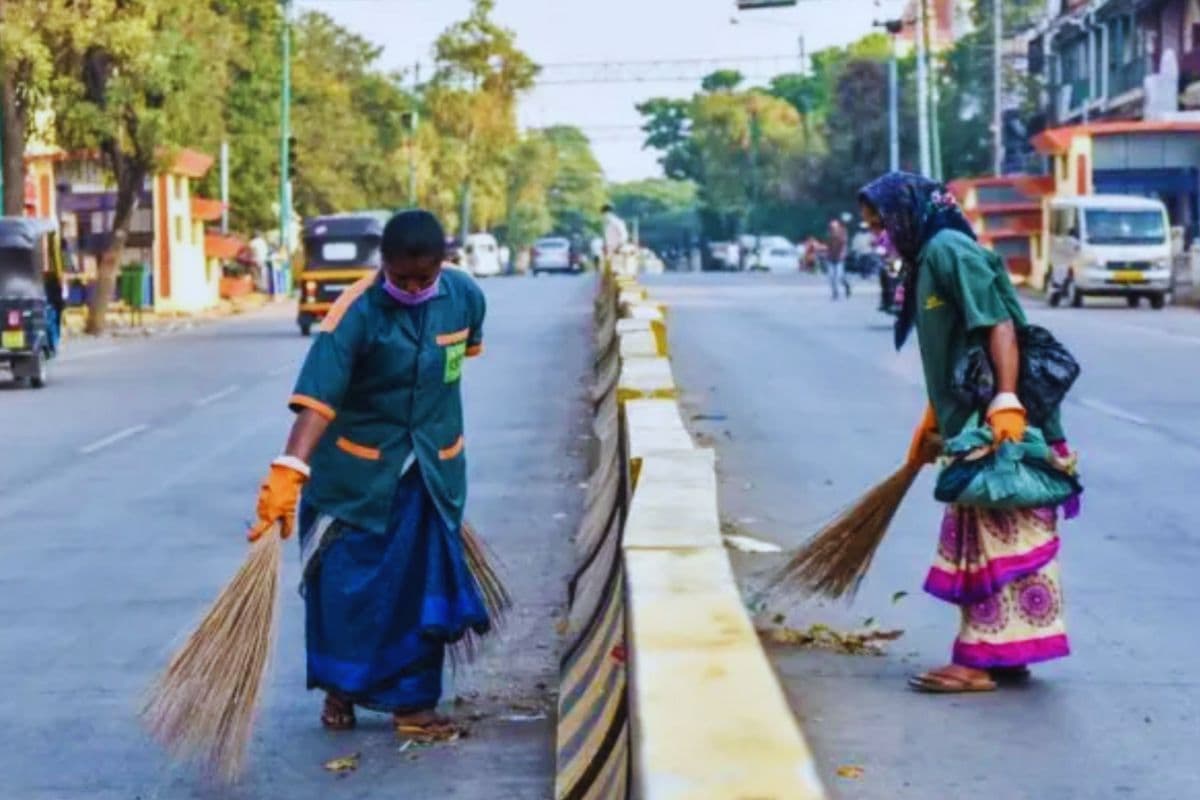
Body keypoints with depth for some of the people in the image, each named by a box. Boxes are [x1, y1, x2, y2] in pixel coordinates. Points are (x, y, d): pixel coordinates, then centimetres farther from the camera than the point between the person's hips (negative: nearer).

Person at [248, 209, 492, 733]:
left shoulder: (465, 297, -10)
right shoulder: (356, 313, -24)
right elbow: (317, 400, -33)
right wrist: (289, 471, -45)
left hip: (433, 470, 3)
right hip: (359, 468, -3)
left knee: (423, 586, 6)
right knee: (346, 583, 5)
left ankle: (412, 699, 17)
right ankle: (339, 688, 26)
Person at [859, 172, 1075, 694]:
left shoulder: (948, 250, -12)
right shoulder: (927, 260, 17)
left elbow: (999, 325, -21)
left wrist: (1006, 402, -28)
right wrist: (932, 422, 27)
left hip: (994, 423, -10)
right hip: (971, 426, 10)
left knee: (997, 538, -6)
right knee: (983, 539, 13)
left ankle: (985, 661, -3)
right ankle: (1003, 653, 20)